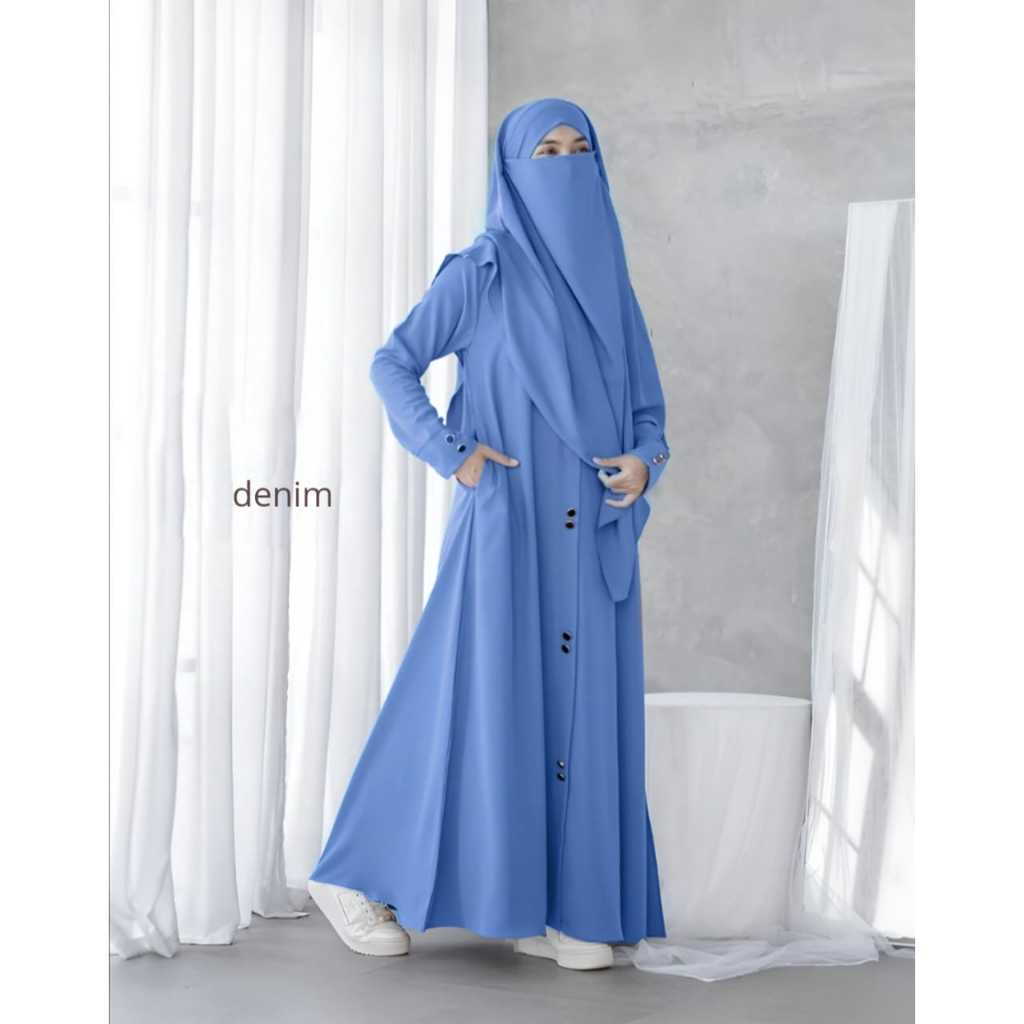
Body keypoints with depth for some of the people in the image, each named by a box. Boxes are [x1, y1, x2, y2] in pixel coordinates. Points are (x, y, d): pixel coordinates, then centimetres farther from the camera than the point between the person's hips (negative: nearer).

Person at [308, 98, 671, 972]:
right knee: (483, 701, -6)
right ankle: (354, 876, 9)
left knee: (583, 710, 3)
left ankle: (551, 908, 11)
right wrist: (455, 456, -11)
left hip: (594, 532, 6)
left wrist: (645, 462, -6)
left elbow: (646, 407, 15)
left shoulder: (608, 276, 14)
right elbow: (393, 366, -1)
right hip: (509, 521, -5)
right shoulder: (482, 269, -1)